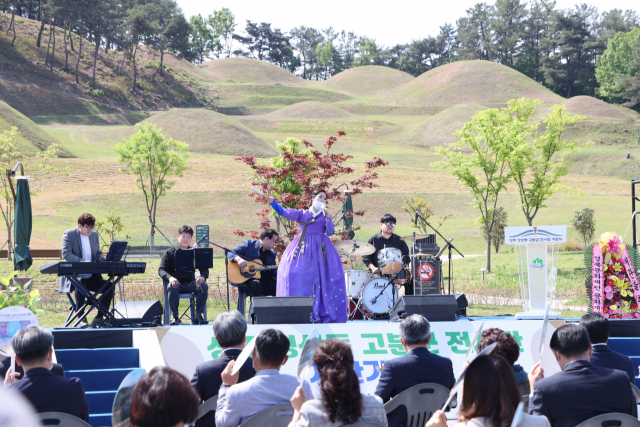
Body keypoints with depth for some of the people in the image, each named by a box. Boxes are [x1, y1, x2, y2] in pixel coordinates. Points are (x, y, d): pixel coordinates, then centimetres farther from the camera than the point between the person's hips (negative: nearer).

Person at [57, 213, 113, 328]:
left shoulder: (94, 235, 16)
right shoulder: (69, 234, -2)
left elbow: (98, 253, 22)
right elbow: (66, 254, -14)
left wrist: (101, 260, -3)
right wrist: (82, 261, -29)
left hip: (91, 276, 6)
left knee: (109, 287, -16)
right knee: (80, 287, -38)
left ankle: (99, 318, -8)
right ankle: (81, 318, -28)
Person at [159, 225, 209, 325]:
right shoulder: (169, 253, 7)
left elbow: (204, 269, 8)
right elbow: (161, 270, -4)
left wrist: (202, 277, -18)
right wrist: (170, 278, -27)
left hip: (190, 284, 2)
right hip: (176, 283, -2)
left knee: (204, 286, -28)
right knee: (172, 287, -38)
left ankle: (198, 316, -23)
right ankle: (175, 316, -30)